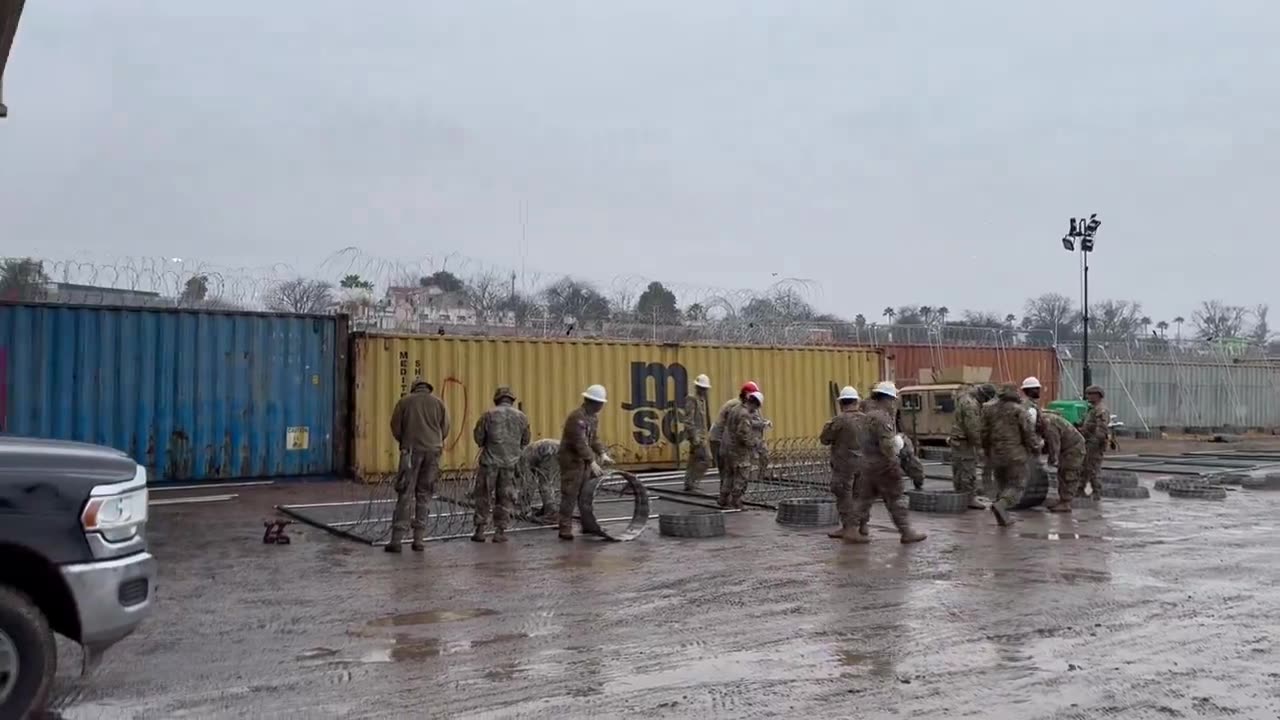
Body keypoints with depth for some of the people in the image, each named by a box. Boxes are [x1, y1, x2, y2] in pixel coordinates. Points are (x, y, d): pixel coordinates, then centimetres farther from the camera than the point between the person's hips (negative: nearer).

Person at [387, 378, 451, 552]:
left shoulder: (405, 401, 6)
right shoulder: (438, 402, 9)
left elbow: (396, 428, 4)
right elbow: (445, 429, 6)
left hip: (411, 450, -1)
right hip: (433, 451, 1)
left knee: (405, 494, -1)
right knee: (424, 495, 8)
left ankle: (397, 539, -5)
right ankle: (418, 539, 6)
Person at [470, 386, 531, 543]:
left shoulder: (489, 414, -4)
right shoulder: (521, 417, 3)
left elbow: (478, 436, -3)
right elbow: (525, 441, 9)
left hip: (490, 461, -1)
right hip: (511, 461, 2)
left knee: (483, 495, 9)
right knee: (505, 498, 9)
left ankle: (480, 530, 8)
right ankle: (500, 532, 8)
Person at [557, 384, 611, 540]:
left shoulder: (594, 416, 8)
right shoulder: (576, 417, -22)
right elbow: (580, 442, -26)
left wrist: (602, 454, -3)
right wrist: (593, 463, -28)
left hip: (586, 460, 9)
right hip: (572, 461, -9)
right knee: (570, 495, -8)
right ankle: (565, 529, -4)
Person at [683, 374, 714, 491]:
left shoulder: (702, 400, 17)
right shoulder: (692, 400, -13)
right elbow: (689, 420, -19)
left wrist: (704, 435, 22)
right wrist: (694, 436, -24)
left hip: (701, 435, 10)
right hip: (696, 434, -10)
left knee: (694, 459, 12)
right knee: (705, 458, -13)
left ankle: (689, 483, 18)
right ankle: (692, 481, -10)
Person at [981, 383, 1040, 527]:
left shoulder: (990, 410, 8)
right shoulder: (1019, 410, -6)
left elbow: (984, 434, 9)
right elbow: (1029, 433, -9)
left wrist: (988, 452, 22)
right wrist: (1036, 449, 6)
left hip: (996, 455, 5)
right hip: (1015, 455, -5)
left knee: (1002, 485, 18)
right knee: (1016, 486, 0)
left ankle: (1003, 517, 14)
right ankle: (1000, 506, -24)